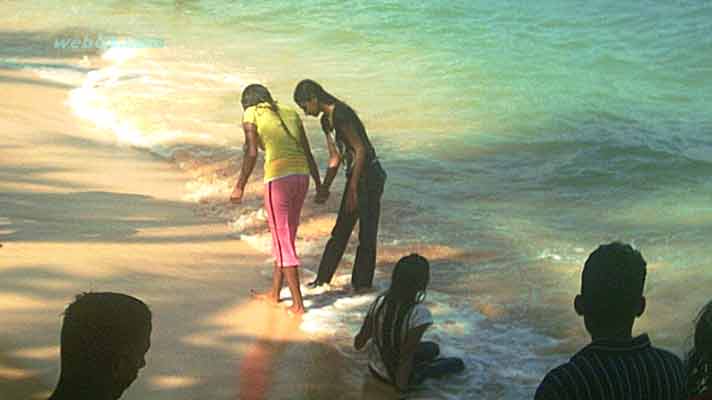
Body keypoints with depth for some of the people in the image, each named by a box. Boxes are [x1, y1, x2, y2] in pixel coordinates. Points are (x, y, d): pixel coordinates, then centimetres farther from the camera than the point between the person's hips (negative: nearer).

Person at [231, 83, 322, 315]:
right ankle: (274, 293, 34)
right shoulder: (291, 114, 18)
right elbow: (308, 153, 17)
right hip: (301, 176, 6)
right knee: (285, 236, 20)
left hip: (278, 179, -6)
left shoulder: (251, 114, 4)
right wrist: (319, 184, 22)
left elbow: (251, 153, -8)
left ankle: (298, 303, 1)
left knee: (284, 242, 2)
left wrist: (240, 187, -5)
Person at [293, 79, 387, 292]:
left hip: (369, 175, -10)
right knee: (341, 229, 14)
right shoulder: (326, 120, 13)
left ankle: (362, 283, 4)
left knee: (367, 232, -3)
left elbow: (360, 149, -21)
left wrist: (352, 188, -21)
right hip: (355, 176, 10)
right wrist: (324, 188, 18)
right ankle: (323, 278, 21)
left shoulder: (341, 114, -18)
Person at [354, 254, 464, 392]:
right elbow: (407, 355, -29)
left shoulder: (380, 302, -17)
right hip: (401, 374, -5)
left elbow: (359, 341, -7)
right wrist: (402, 386, -14)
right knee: (457, 363, 17)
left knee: (433, 349, 30)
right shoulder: (419, 314, -33)